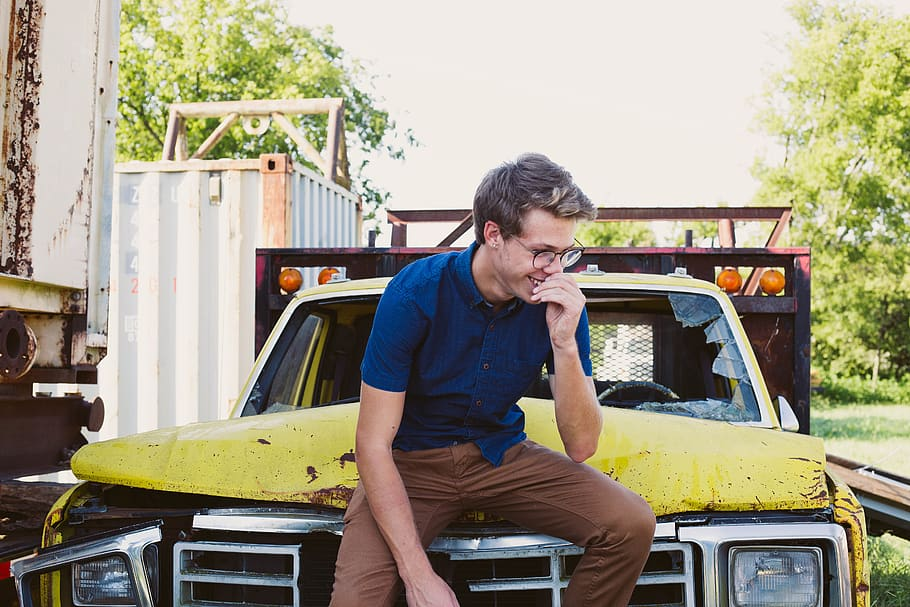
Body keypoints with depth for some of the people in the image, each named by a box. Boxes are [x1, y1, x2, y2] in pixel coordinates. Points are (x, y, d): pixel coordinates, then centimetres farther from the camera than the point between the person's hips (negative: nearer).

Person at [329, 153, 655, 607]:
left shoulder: (560, 302, -11)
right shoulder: (415, 293, -22)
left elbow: (581, 446, -11)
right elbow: (374, 443, -20)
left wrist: (565, 344, -27)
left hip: (503, 455, 3)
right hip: (413, 463, -3)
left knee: (632, 524, -19)